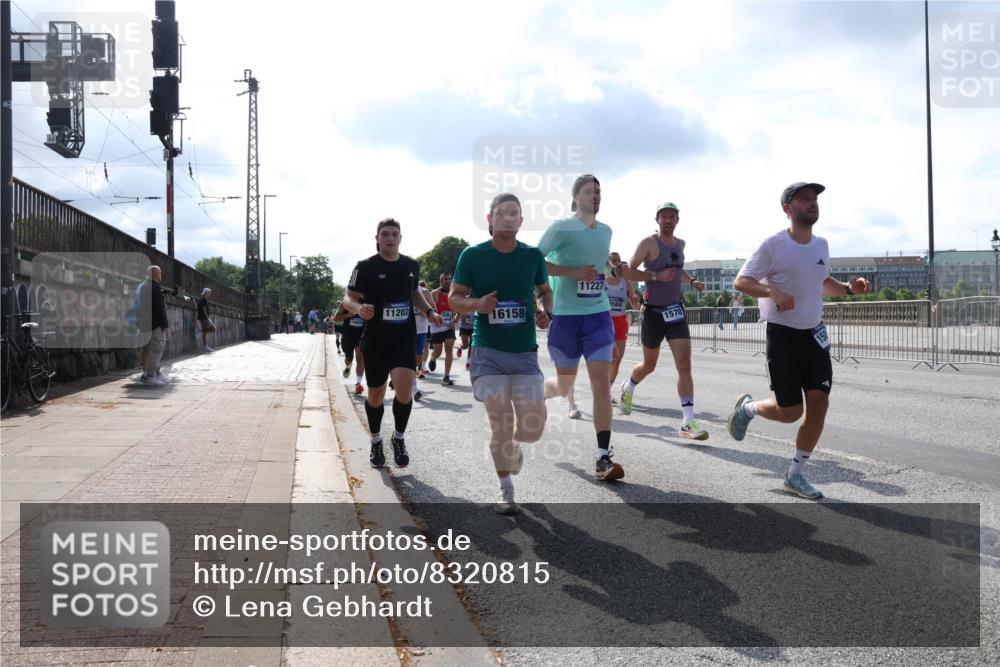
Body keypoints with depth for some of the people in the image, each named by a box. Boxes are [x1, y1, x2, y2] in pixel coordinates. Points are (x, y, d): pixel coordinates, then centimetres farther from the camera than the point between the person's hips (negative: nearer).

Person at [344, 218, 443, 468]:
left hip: (404, 338, 2)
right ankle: (376, 442, 33)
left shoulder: (412, 265, 5)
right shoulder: (366, 267, -7)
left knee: (404, 387, -18)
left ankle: (399, 438, 7)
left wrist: (429, 311, 7)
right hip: (375, 340, -1)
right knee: (376, 395, 8)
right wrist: (359, 308, -29)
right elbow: (348, 299, -6)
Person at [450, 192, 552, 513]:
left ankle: (513, 443, 35)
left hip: (526, 353, 2)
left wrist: (545, 311, -4)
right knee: (500, 425, -6)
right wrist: (476, 304, -18)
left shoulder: (533, 255, 3)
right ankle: (506, 488, 18)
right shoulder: (472, 255, -3)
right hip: (488, 352, -2)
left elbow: (545, 290, 18)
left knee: (532, 429, -4)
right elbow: (454, 298, 3)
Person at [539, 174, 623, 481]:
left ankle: (603, 458, -10)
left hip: (599, 316, 4)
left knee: (601, 382, -11)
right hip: (565, 317, -4)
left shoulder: (606, 231, 10)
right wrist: (572, 272, -21)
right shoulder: (561, 228, -8)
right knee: (564, 386, 9)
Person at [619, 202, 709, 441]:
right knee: (649, 365, 12)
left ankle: (688, 421, -11)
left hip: (676, 311, 4)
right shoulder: (649, 243, -10)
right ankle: (628, 387, 46)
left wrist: (691, 280, 11)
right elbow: (629, 272, -13)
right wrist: (657, 275, -24)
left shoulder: (680, 243, 10)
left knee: (684, 365, -9)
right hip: (654, 312, -4)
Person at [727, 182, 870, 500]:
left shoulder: (821, 244, 8)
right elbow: (741, 282, -12)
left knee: (819, 403, -4)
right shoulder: (773, 245, -12)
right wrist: (773, 292, -30)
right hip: (783, 334, -6)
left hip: (814, 333, 6)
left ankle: (796, 474, 10)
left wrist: (848, 288, 3)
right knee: (790, 411, -3)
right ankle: (747, 407, 30)